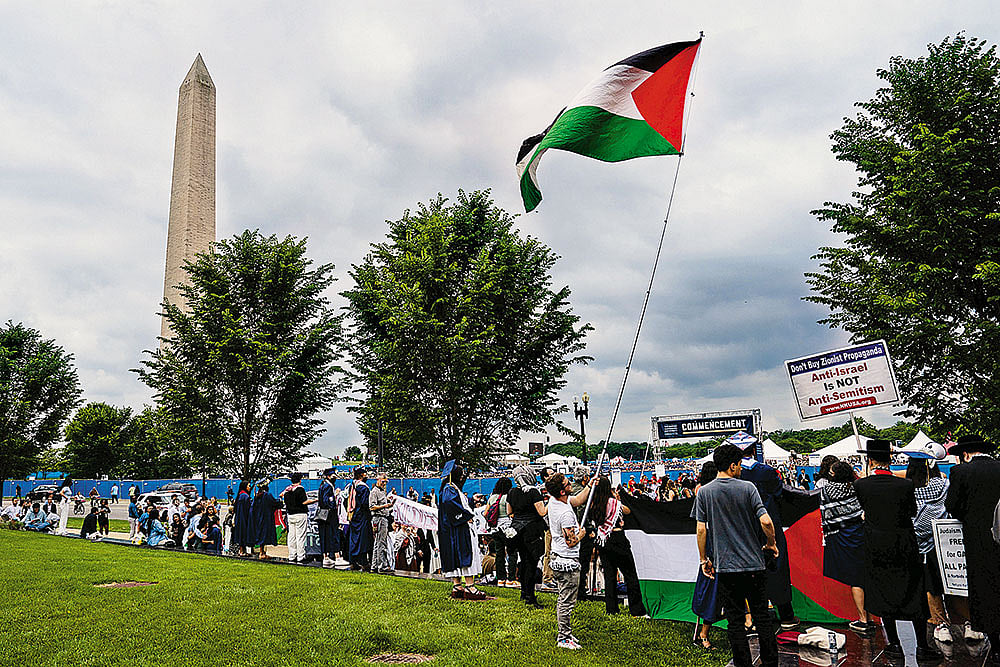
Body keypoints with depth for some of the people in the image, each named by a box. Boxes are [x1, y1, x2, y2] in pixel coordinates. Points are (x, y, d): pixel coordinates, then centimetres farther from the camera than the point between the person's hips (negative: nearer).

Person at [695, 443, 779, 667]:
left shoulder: (704, 492, -3)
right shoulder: (747, 488, -7)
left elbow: (701, 530, -3)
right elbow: (766, 522, -14)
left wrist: (704, 560, 7)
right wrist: (771, 544, 4)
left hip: (725, 566, 0)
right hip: (754, 563, 0)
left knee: (735, 620, 7)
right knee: (762, 617, 12)